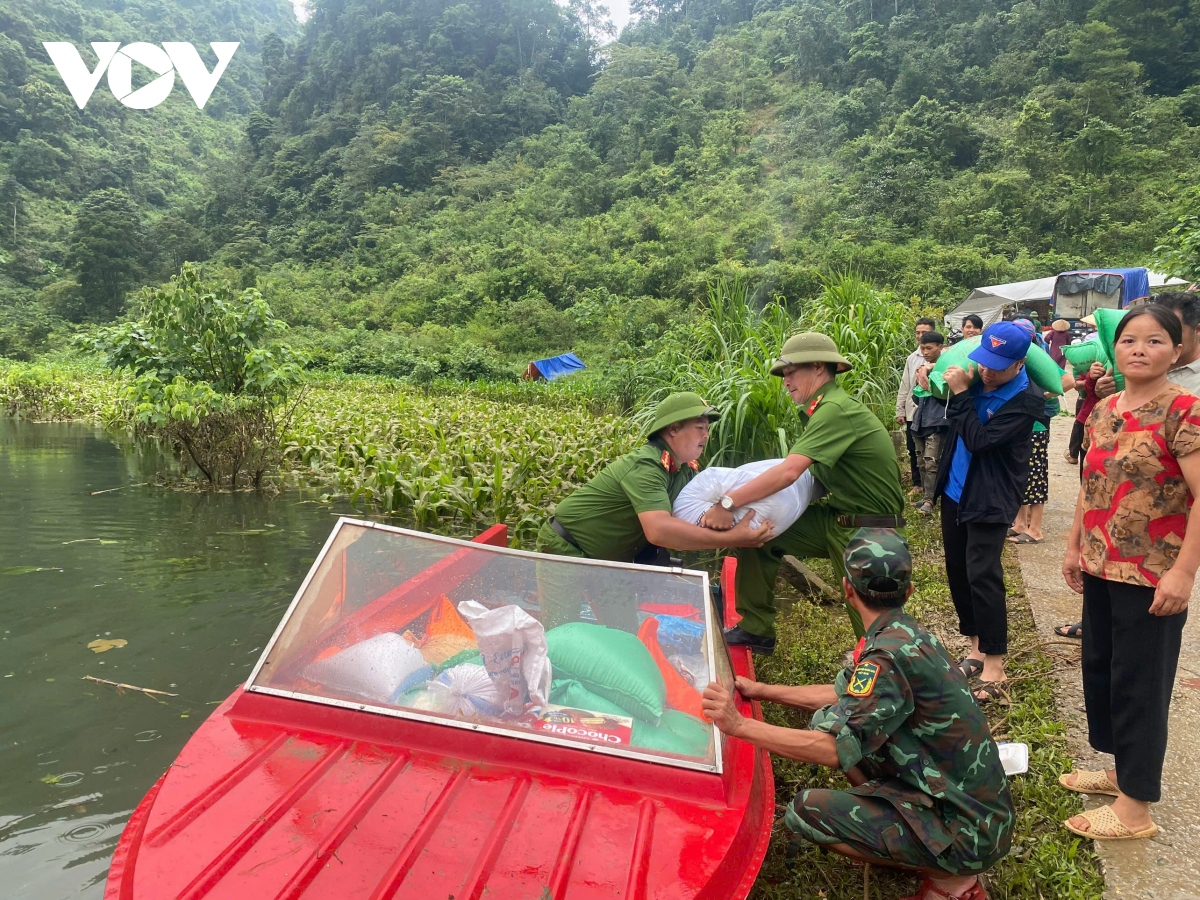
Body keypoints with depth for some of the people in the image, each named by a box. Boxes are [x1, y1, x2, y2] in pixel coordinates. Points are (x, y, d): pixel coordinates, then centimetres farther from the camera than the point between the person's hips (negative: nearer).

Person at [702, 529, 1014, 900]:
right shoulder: (907, 634, 3)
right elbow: (844, 696, 16)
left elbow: (835, 749, -29)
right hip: (976, 801, 9)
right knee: (828, 719, 7)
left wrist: (740, 725, -24)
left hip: (969, 832, -8)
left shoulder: (891, 655, -26)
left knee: (806, 811, -12)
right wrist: (761, 690, 16)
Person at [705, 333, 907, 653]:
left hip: (868, 531, -9)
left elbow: (788, 472, -32)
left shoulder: (835, 410, -23)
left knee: (868, 618, 2)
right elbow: (797, 468, 8)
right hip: (836, 518, 9)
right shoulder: (825, 407, 7)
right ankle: (756, 629, 12)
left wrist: (727, 503, -29)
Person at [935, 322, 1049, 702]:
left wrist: (961, 393, -20)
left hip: (990, 499, -7)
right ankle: (977, 647, 27)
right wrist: (947, 385, 0)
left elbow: (978, 440, -25)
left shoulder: (1027, 399, -19)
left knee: (982, 577, -10)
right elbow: (954, 420, 16)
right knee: (957, 571, 13)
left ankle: (994, 669, -1)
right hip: (955, 490, 7)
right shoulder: (977, 378, 0)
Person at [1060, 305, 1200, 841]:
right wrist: (1074, 546, 14)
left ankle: (1136, 806, 17)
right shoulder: (1103, 411, 7)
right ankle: (1122, 770, 36)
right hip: (1101, 567, 7)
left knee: (1139, 683, 3)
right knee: (1099, 668, 17)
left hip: (1152, 576, -7)